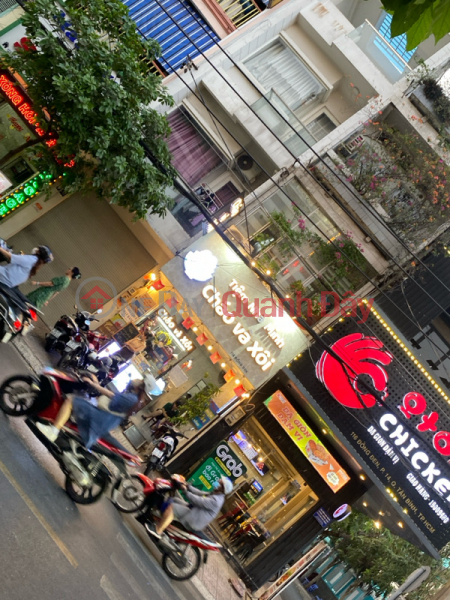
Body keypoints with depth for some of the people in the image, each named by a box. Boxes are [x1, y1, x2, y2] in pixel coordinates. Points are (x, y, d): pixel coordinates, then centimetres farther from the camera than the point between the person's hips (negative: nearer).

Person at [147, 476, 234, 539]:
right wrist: (188, 486, 4)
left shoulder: (215, 501, -23)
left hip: (193, 521, -11)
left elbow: (198, 501, -26)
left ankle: (157, 531, -12)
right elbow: (199, 493, 13)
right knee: (172, 500, 15)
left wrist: (186, 491, -18)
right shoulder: (215, 494, 9)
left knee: (171, 507, -22)